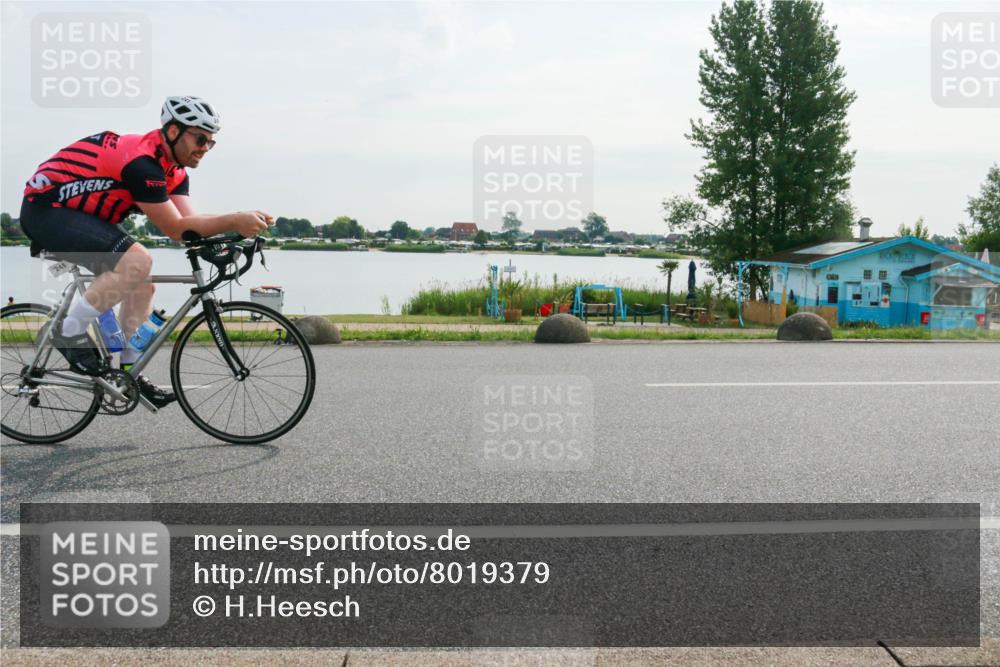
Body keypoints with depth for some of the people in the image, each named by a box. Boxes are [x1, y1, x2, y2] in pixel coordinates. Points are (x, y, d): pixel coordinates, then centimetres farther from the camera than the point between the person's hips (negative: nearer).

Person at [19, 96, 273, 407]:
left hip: (76, 213, 10)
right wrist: (234, 221, -29)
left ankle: (130, 372, 11)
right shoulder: (142, 162, -25)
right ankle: (69, 331, -13)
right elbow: (176, 229, -25)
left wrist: (244, 221, -20)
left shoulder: (172, 170, 4)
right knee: (137, 262, -27)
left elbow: (190, 219, -8)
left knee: (142, 282, 4)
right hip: (45, 208, -10)